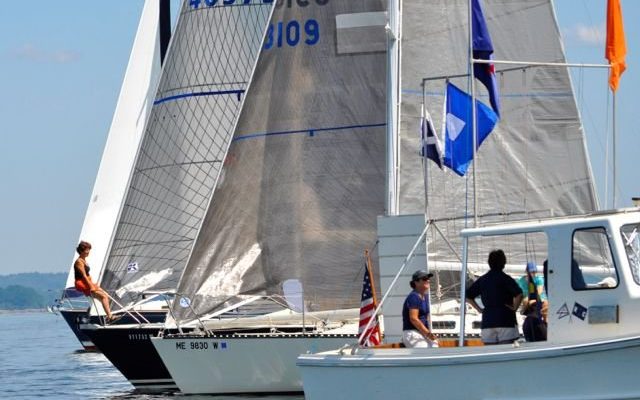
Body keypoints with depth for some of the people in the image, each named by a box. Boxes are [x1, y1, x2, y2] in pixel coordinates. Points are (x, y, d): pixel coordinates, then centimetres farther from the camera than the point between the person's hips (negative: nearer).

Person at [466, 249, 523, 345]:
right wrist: (515, 307, -5)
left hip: (487, 321, 4)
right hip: (505, 321, -4)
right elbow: (519, 294, -19)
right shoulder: (505, 279, -5)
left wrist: (479, 309, 13)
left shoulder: (482, 280, 11)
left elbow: (468, 296, 14)